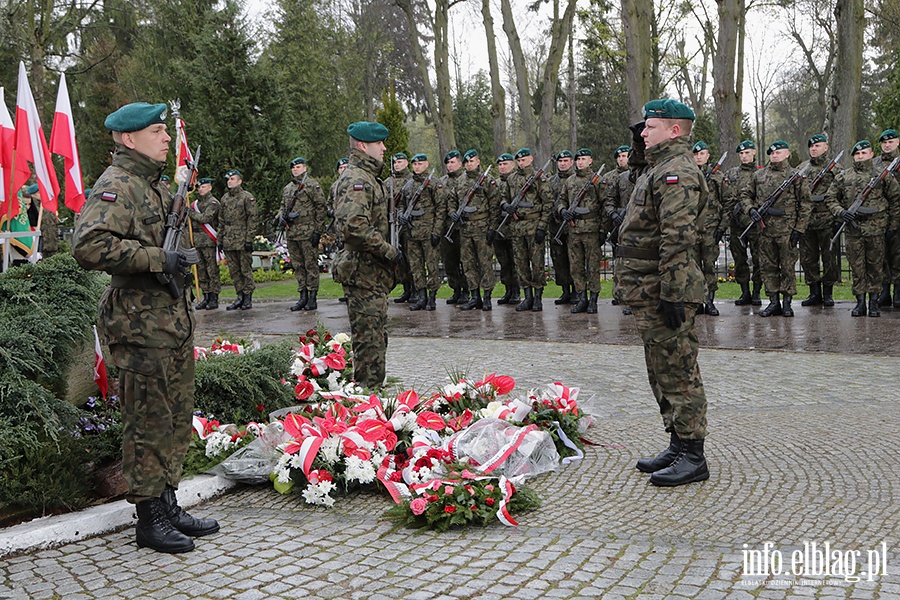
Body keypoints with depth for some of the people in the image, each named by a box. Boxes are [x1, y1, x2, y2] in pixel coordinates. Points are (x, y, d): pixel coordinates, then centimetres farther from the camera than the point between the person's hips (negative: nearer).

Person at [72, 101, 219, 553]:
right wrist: (159, 259, -25)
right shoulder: (117, 186, -14)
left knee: (177, 418, 15)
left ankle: (168, 504, 27)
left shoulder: (155, 185, 19)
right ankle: (150, 519, 9)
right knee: (149, 422, -2)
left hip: (173, 319, 10)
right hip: (142, 324, -10)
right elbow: (89, 245, -28)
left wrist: (184, 253, 14)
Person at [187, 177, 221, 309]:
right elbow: (191, 219, 21)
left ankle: (214, 298, -3)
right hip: (197, 242, 8)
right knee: (201, 272, 8)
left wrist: (191, 213, -7)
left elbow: (205, 218, -16)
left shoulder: (213, 202, -3)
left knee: (212, 271, -6)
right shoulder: (196, 203, 20)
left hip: (209, 242, -8)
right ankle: (206, 297, 14)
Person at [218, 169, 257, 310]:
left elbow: (252, 219, -8)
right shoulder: (224, 198, 15)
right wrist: (220, 239, 14)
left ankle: (248, 298, 3)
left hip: (242, 240, -6)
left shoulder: (247, 197, -4)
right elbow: (221, 221, 19)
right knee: (234, 271, 8)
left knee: (246, 269, -2)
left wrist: (249, 239, -14)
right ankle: (240, 297, 14)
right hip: (228, 242, 6)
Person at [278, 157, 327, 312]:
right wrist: (281, 217, 2)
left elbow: (321, 208, -8)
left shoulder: (312, 185, -4)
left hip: (308, 232, -7)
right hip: (291, 233, 7)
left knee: (311, 265, -3)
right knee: (298, 266, 10)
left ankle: (312, 298, 1)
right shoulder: (287, 188, 18)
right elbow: (283, 206, 26)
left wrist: (318, 231, -13)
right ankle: (303, 297, 16)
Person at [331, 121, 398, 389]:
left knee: (376, 335, 16)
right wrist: (388, 251, -21)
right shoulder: (356, 180, -15)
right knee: (369, 337, -6)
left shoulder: (368, 178, 20)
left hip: (373, 272, 11)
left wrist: (387, 252, 19)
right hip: (364, 272, -11)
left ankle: (370, 391, 24)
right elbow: (353, 226, -29)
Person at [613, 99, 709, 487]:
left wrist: (672, 295, -27)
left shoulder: (677, 171, -16)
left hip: (663, 294, -11)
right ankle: (678, 445, 26)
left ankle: (692, 457, 3)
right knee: (662, 372, 16)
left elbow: (678, 239, -23)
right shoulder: (659, 167, 16)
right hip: (650, 294, 11)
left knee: (677, 373, -4)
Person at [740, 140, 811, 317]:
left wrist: (799, 229, -7)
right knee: (768, 266, 6)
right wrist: (751, 209, -4)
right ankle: (774, 301, 14)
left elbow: (805, 204, -1)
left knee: (788, 267, 1)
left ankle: (787, 302, 9)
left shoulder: (795, 176, 1)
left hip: (787, 229, -4)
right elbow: (745, 196, 18)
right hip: (765, 228, 4)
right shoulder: (758, 175, 12)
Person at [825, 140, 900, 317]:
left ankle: (874, 302, 13)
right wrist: (840, 212, -8)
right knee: (857, 267, 4)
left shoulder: (882, 175, 4)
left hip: (876, 229, -1)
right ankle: (860, 302, 11)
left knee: (875, 266, 4)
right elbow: (830, 198, 11)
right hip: (853, 229, 1)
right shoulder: (843, 177, 9)